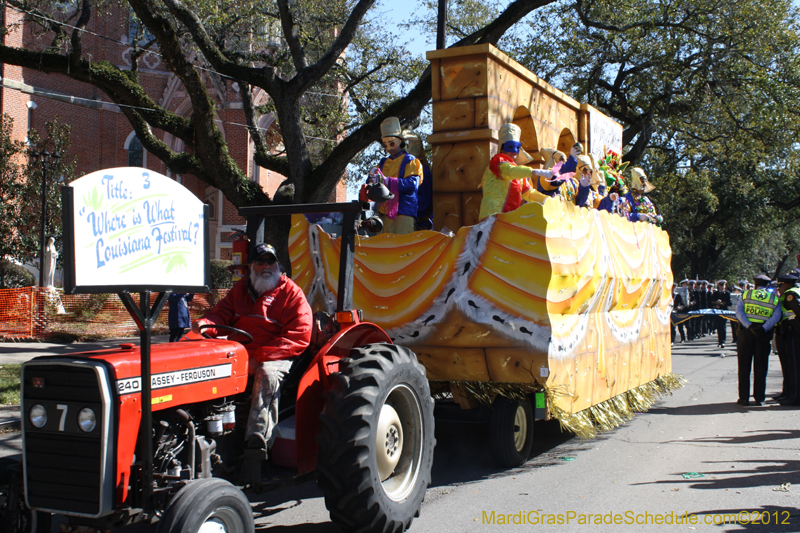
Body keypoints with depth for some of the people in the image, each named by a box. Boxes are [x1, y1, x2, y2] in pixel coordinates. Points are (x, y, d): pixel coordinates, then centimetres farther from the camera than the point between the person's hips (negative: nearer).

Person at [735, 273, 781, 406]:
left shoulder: (746, 295, 7)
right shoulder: (774, 298, 8)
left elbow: (738, 311, -9)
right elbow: (776, 317, -8)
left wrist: (749, 326, -17)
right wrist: (763, 329, -16)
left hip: (746, 332, 0)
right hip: (763, 335, 0)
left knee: (744, 366, 4)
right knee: (760, 367, 8)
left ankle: (744, 397, 4)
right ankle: (759, 398, 9)